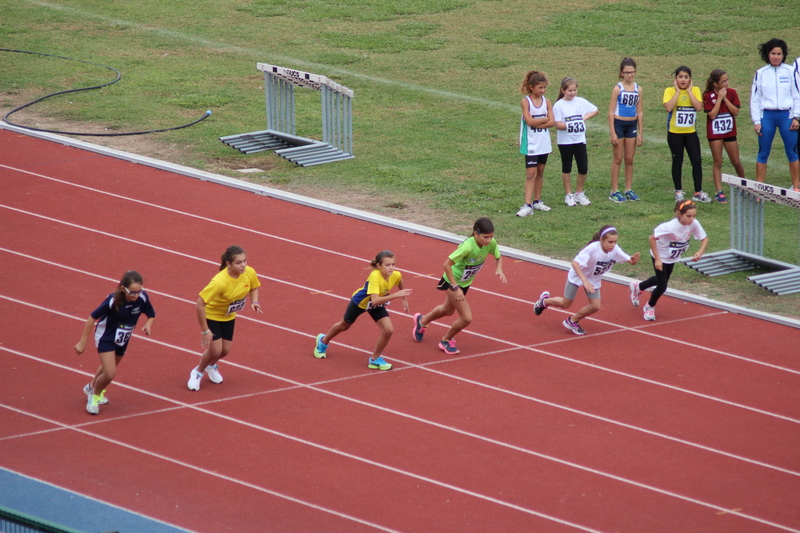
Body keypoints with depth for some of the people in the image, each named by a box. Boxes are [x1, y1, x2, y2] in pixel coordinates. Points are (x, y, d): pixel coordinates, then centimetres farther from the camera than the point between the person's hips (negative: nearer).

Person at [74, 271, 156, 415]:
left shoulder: (142, 298, -23)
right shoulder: (113, 301, -33)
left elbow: (151, 315, -3)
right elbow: (92, 317, -22)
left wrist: (148, 325, -27)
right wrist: (83, 342, -17)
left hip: (123, 340, 5)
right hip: (106, 337, -5)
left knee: (108, 368, 25)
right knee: (109, 373, -15)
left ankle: (92, 387, 55)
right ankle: (94, 395, 15)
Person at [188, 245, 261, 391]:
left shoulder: (250, 273, -21)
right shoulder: (219, 282, -40)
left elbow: (253, 288, 3)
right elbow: (200, 304, -35)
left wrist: (254, 302, -19)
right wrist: (204, 330, -29)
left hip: (229, 316, 6)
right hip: (212, 315, -6)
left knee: (225, 350, 8)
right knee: (215, 350, -12)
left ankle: (212, 365, 44)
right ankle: (198, 372, 20)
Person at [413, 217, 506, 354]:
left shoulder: (491, 243, -19)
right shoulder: (468, 246, -38)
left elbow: (498, 257, 1)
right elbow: (447, 265, -33)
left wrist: (499, 269, -21)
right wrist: (455, 288, -33)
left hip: (465, 282, 8)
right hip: (453, 281, -8)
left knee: (448, 310, 30)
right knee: (466, 318, -11)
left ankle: (422, 320, 59)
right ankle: (446, 341, 17)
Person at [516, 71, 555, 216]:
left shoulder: (546, 102, 4)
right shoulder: (526, 102, -9)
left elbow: (552, 122, -5)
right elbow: (529, 121, -19)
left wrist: (537, 123, -16)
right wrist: (544, 119, -7)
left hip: (544, 143, 5)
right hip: (531, 143, -5)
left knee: (540, 172, 12)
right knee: (531, 173, -9)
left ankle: (537, 202, 22)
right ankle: (528, 205, -12)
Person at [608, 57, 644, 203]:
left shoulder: (638, 89, 3)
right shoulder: (618, 89, -9)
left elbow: (639, 112, 9)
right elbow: (611, 111, -8)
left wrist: (640, 133, 7)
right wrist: (613, 133, -12)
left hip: (632, 125, 4)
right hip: (619, 124, -4)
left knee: (629, 159, 9)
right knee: (618, 159, 1)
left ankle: (629, 190, 17)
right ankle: (614, 191, 6)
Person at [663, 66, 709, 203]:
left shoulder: (695, 90, 2)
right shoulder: (670, 91, -4)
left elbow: (699, 107, -16)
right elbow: (668, 107, -23)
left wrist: (689, 91, -11)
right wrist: (678, 91, -16)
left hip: (691, 132, 2)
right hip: (674, 132, -2)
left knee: (697, 161, -2)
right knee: (677, 162, 7)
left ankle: (698, 193, 4)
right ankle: (678, 192, 16)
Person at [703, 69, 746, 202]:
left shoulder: (731, 93, -2)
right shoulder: (708, 96, -9)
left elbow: (736, 111, -8)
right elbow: (712, 115, -16)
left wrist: (725, 98, -16)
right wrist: (719, 98, -18)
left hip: (729, 131, 2)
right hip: (714, 132, -2)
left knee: (736, 162, 9)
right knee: (718, 163, 0)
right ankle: (719, 192, 1)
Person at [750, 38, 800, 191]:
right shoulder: (760, 73, 4)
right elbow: (754, 98, 6)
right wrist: (756, 121, 0)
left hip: (786, 115, -1)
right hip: (767, 116, 1)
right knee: (763, 153, 4)